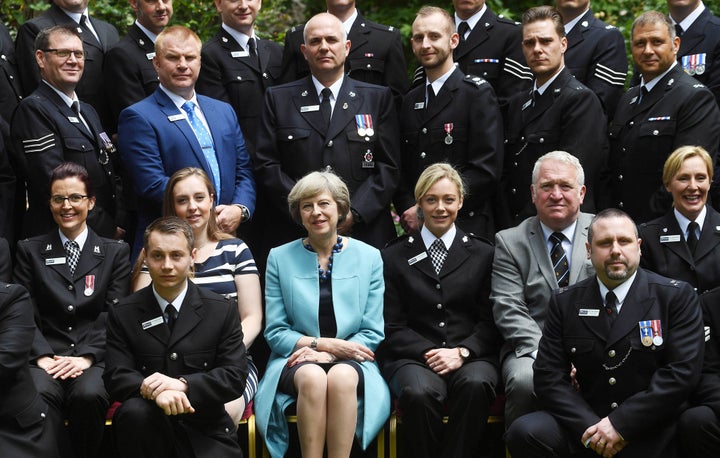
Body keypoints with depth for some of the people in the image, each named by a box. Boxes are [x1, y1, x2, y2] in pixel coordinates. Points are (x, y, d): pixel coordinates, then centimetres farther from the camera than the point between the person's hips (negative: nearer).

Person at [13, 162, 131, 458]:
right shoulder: (30, 251, 16)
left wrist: (87, 356, -11)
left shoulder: (115, 252, 15)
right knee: (37, 395, -35)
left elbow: (114, 314, 5)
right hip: (46, 358, 0)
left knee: (88, 395, -34)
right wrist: (42, 356, -10)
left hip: (95, 359, 0)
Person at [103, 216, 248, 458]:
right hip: (150, 424, 1)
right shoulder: (122, 314, 4)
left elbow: (235, 377, -3)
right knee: (133, 411, -32)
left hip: (206, 432, 0)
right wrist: (154, 391, -26)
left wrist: (182, 384, -19)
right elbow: (116, 377, -4)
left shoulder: (222, 311, 3)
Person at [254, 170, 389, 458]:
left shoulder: (369, 257, 6)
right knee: (312, 377, -35)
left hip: (350, 361, 0)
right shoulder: (280, 258, 7)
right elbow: (275, 332, 5)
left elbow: (373, 333, 4)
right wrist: (322, 343, -10)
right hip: (296, 360, 0)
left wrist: (326, 354, -11)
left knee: (342, 376, -35)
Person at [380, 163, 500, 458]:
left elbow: (489, 321, 9)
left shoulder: (482, 254, 14)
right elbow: (392, 326, 6)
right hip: (413, 357, -1)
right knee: (419, 392, -35)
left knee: (476, 385, -35)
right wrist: (429, 353, -10)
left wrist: (461, 352, -10)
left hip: (470, 355, 1)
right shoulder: (394, 256, 12)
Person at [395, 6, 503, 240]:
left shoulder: (478, 92, -5)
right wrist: (408, 209, -5)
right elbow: (403, 167, 15)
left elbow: (486, 170, -13)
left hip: (466, 229, -5)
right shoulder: (411, 100, 15)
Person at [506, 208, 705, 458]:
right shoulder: (564, 302, 7)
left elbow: (682, 371, -9)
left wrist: (620, 423, -15)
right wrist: (590, 426, -15)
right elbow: (548, 376, 1)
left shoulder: (677, 296, 0)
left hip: (652, 432, -2)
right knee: (524, 432, -23)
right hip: (585, 424, 2)